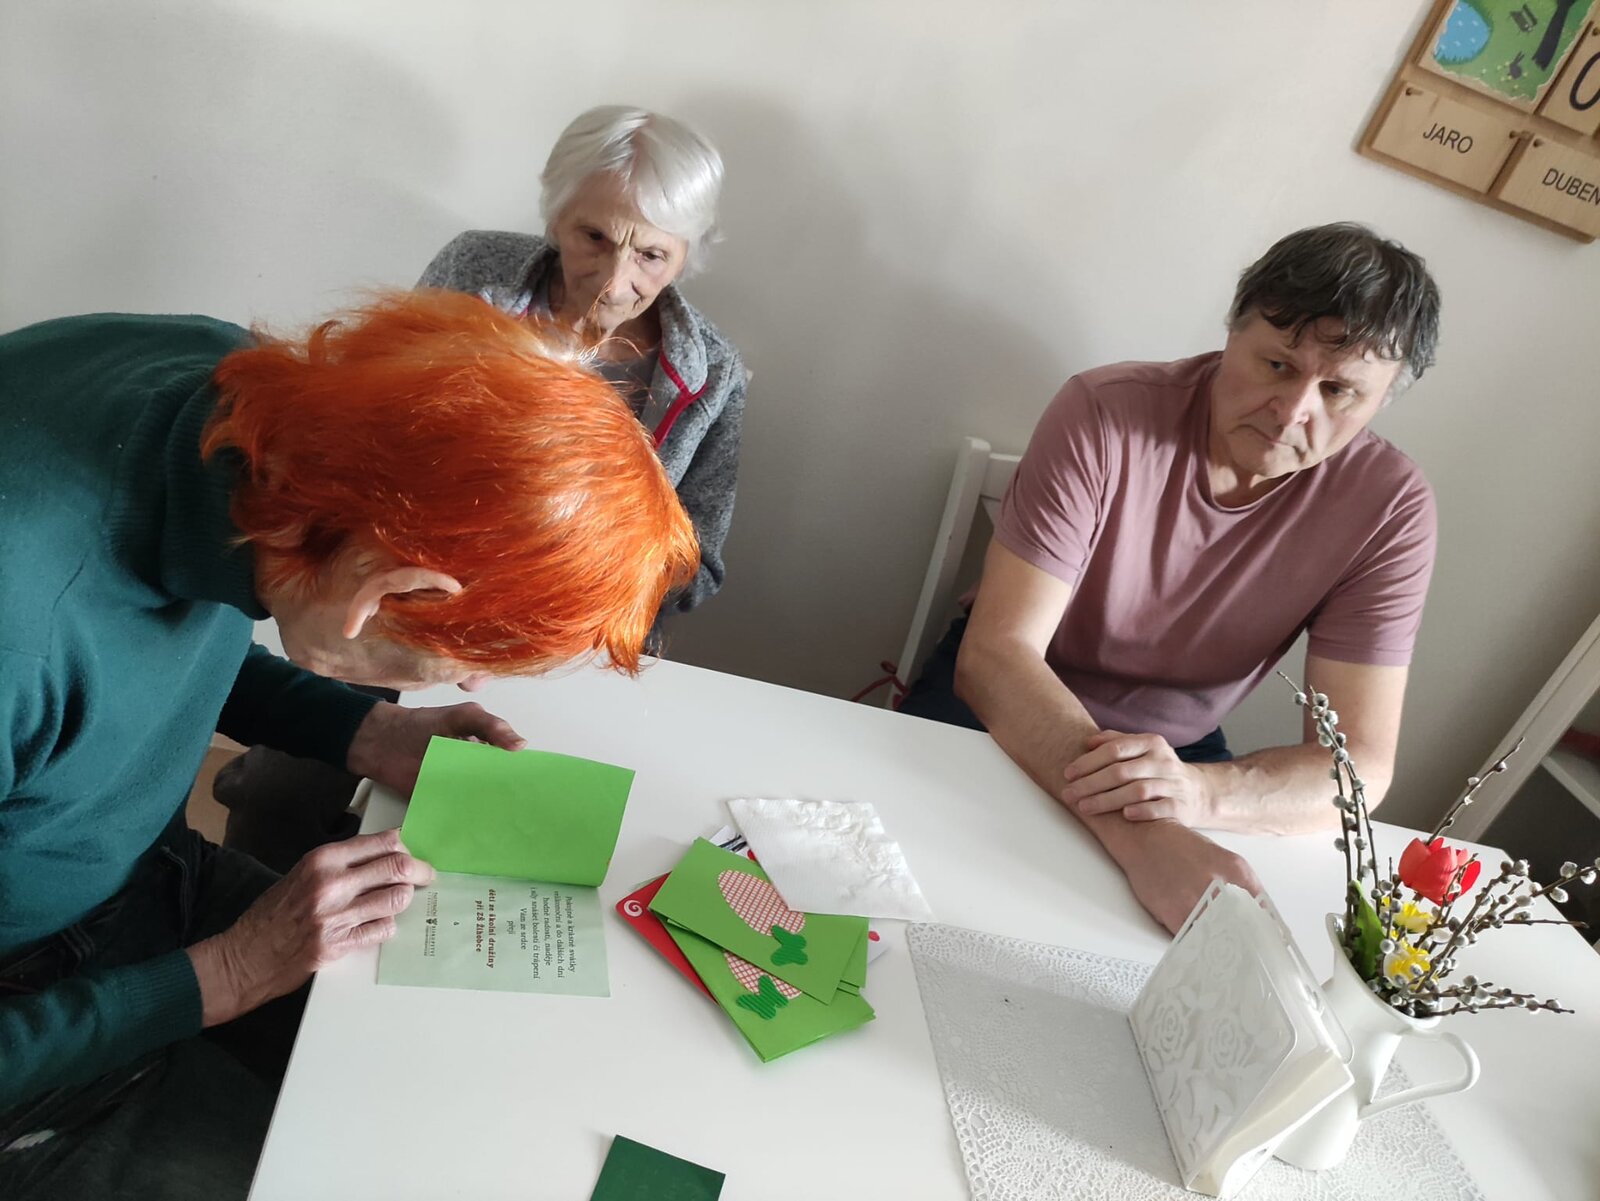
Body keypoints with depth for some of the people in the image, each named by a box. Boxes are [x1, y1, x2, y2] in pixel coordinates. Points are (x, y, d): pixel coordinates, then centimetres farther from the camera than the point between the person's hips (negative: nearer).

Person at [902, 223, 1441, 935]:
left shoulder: (1390, 508, -14)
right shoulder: (1103, 415, -22)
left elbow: (1360, 766, -18)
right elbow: (995, 653, -29)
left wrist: (1201, 790, -41)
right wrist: (1140, 830, -45)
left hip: (1183, 750, 3)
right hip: (1005, 711, -2)